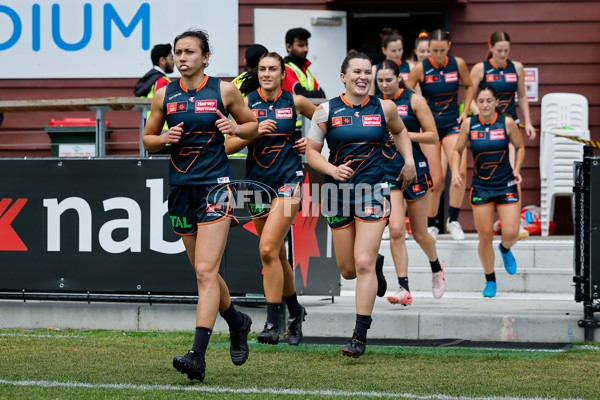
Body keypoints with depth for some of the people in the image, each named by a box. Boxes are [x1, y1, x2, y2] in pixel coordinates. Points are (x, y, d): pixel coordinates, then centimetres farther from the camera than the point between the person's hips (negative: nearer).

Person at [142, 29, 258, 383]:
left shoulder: (224, 91, -1)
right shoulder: (164, 95, 6)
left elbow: (253, 126, 12)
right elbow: (148, 140, 15)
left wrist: (234, 129, -9)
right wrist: (165, 138, -7)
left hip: (215, 185, -4)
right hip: (182, 189, 5)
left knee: (206, 271, -15)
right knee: (205, 272, 14)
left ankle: (198, 355, -22)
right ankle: (237, 323, 41)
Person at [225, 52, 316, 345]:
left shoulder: (295, 102, 0)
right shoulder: (247, 103, 1)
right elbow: (228, 146, -3)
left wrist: (312, 143, 4)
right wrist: (254, 132, -17)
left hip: (288, 181, -3)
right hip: (258, 183, 3)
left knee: (268, 249, -18)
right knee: (277, 254, 12)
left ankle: (273, 322, -16)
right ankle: (295, 310, 33)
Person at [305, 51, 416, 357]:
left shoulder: (384, 108, 2)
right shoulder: (327, 111, -2)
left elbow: (399, 131, 24)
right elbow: (311, 152, 2)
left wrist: (409, 161, 12)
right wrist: (333, 170, -15)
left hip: (373, 192, -1)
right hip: (338, 193, 1)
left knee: (363, 264, -13)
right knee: (348, 269, 8)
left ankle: (360, 335, -9)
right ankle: (376, 269, 46)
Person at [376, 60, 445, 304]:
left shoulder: (414, 100, -4)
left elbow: (433, 137, -5)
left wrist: (405, 134, -16)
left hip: (415, 169, -2)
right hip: (387, 173, 2)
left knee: (419, 234, 9)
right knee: (396, 230, -14)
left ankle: (436, 269, 40)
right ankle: (404, 290, -13)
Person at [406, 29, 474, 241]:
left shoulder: (458, 64, -2)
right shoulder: (420, 68, -9)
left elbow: (469, 86, 17)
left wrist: (464, 112, 8)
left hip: (452, 125, 2)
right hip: (429, 126, -2)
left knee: (460, 170, -18)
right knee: (437, 178, -4)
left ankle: (453, 219, -3)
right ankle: (431, 224, 14)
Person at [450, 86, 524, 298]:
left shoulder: (507, 123, -7)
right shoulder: (469, 124, -5)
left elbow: (520, 147, 9)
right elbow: (457, 150, 7)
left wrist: (517, 169, -5)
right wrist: (455, 172, -9)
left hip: (506, 185, 0)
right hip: (480, 187, 0)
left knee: (511, 234, -9)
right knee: (485, 237, 0)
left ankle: (505, 249, 30)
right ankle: (490, 280, 21)